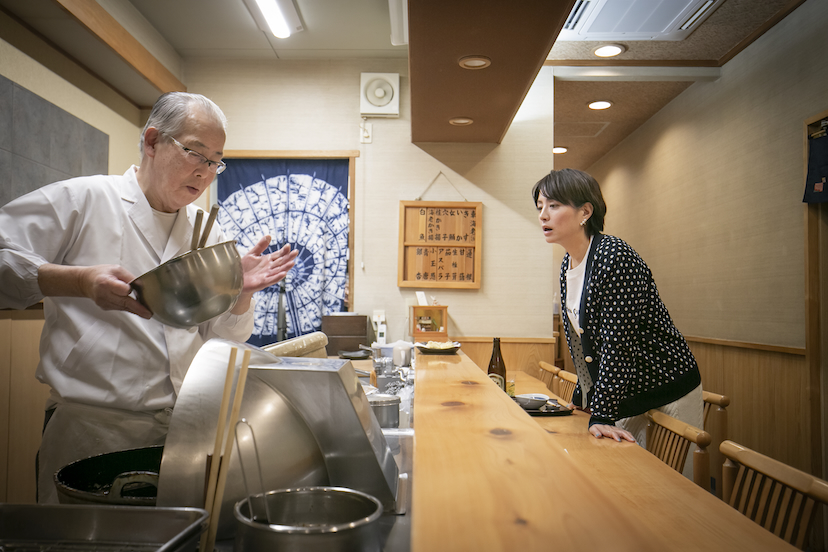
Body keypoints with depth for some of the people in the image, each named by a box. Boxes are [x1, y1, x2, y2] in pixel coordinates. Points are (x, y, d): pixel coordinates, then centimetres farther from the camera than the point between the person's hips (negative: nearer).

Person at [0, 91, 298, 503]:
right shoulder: (79, 200, -3)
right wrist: (79, 281, -23)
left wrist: (240, 292, -7)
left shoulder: (208, 234, 10)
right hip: (91, 428, -4)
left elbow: (227, 336, 13)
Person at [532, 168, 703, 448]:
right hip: (625, 396, 8)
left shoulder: (615, 257, -23)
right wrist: (582, 399, 15)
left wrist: (602, 415, -26)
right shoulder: (567, 266, 4)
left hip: (669, 396, -8)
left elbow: (619, 342, -26)